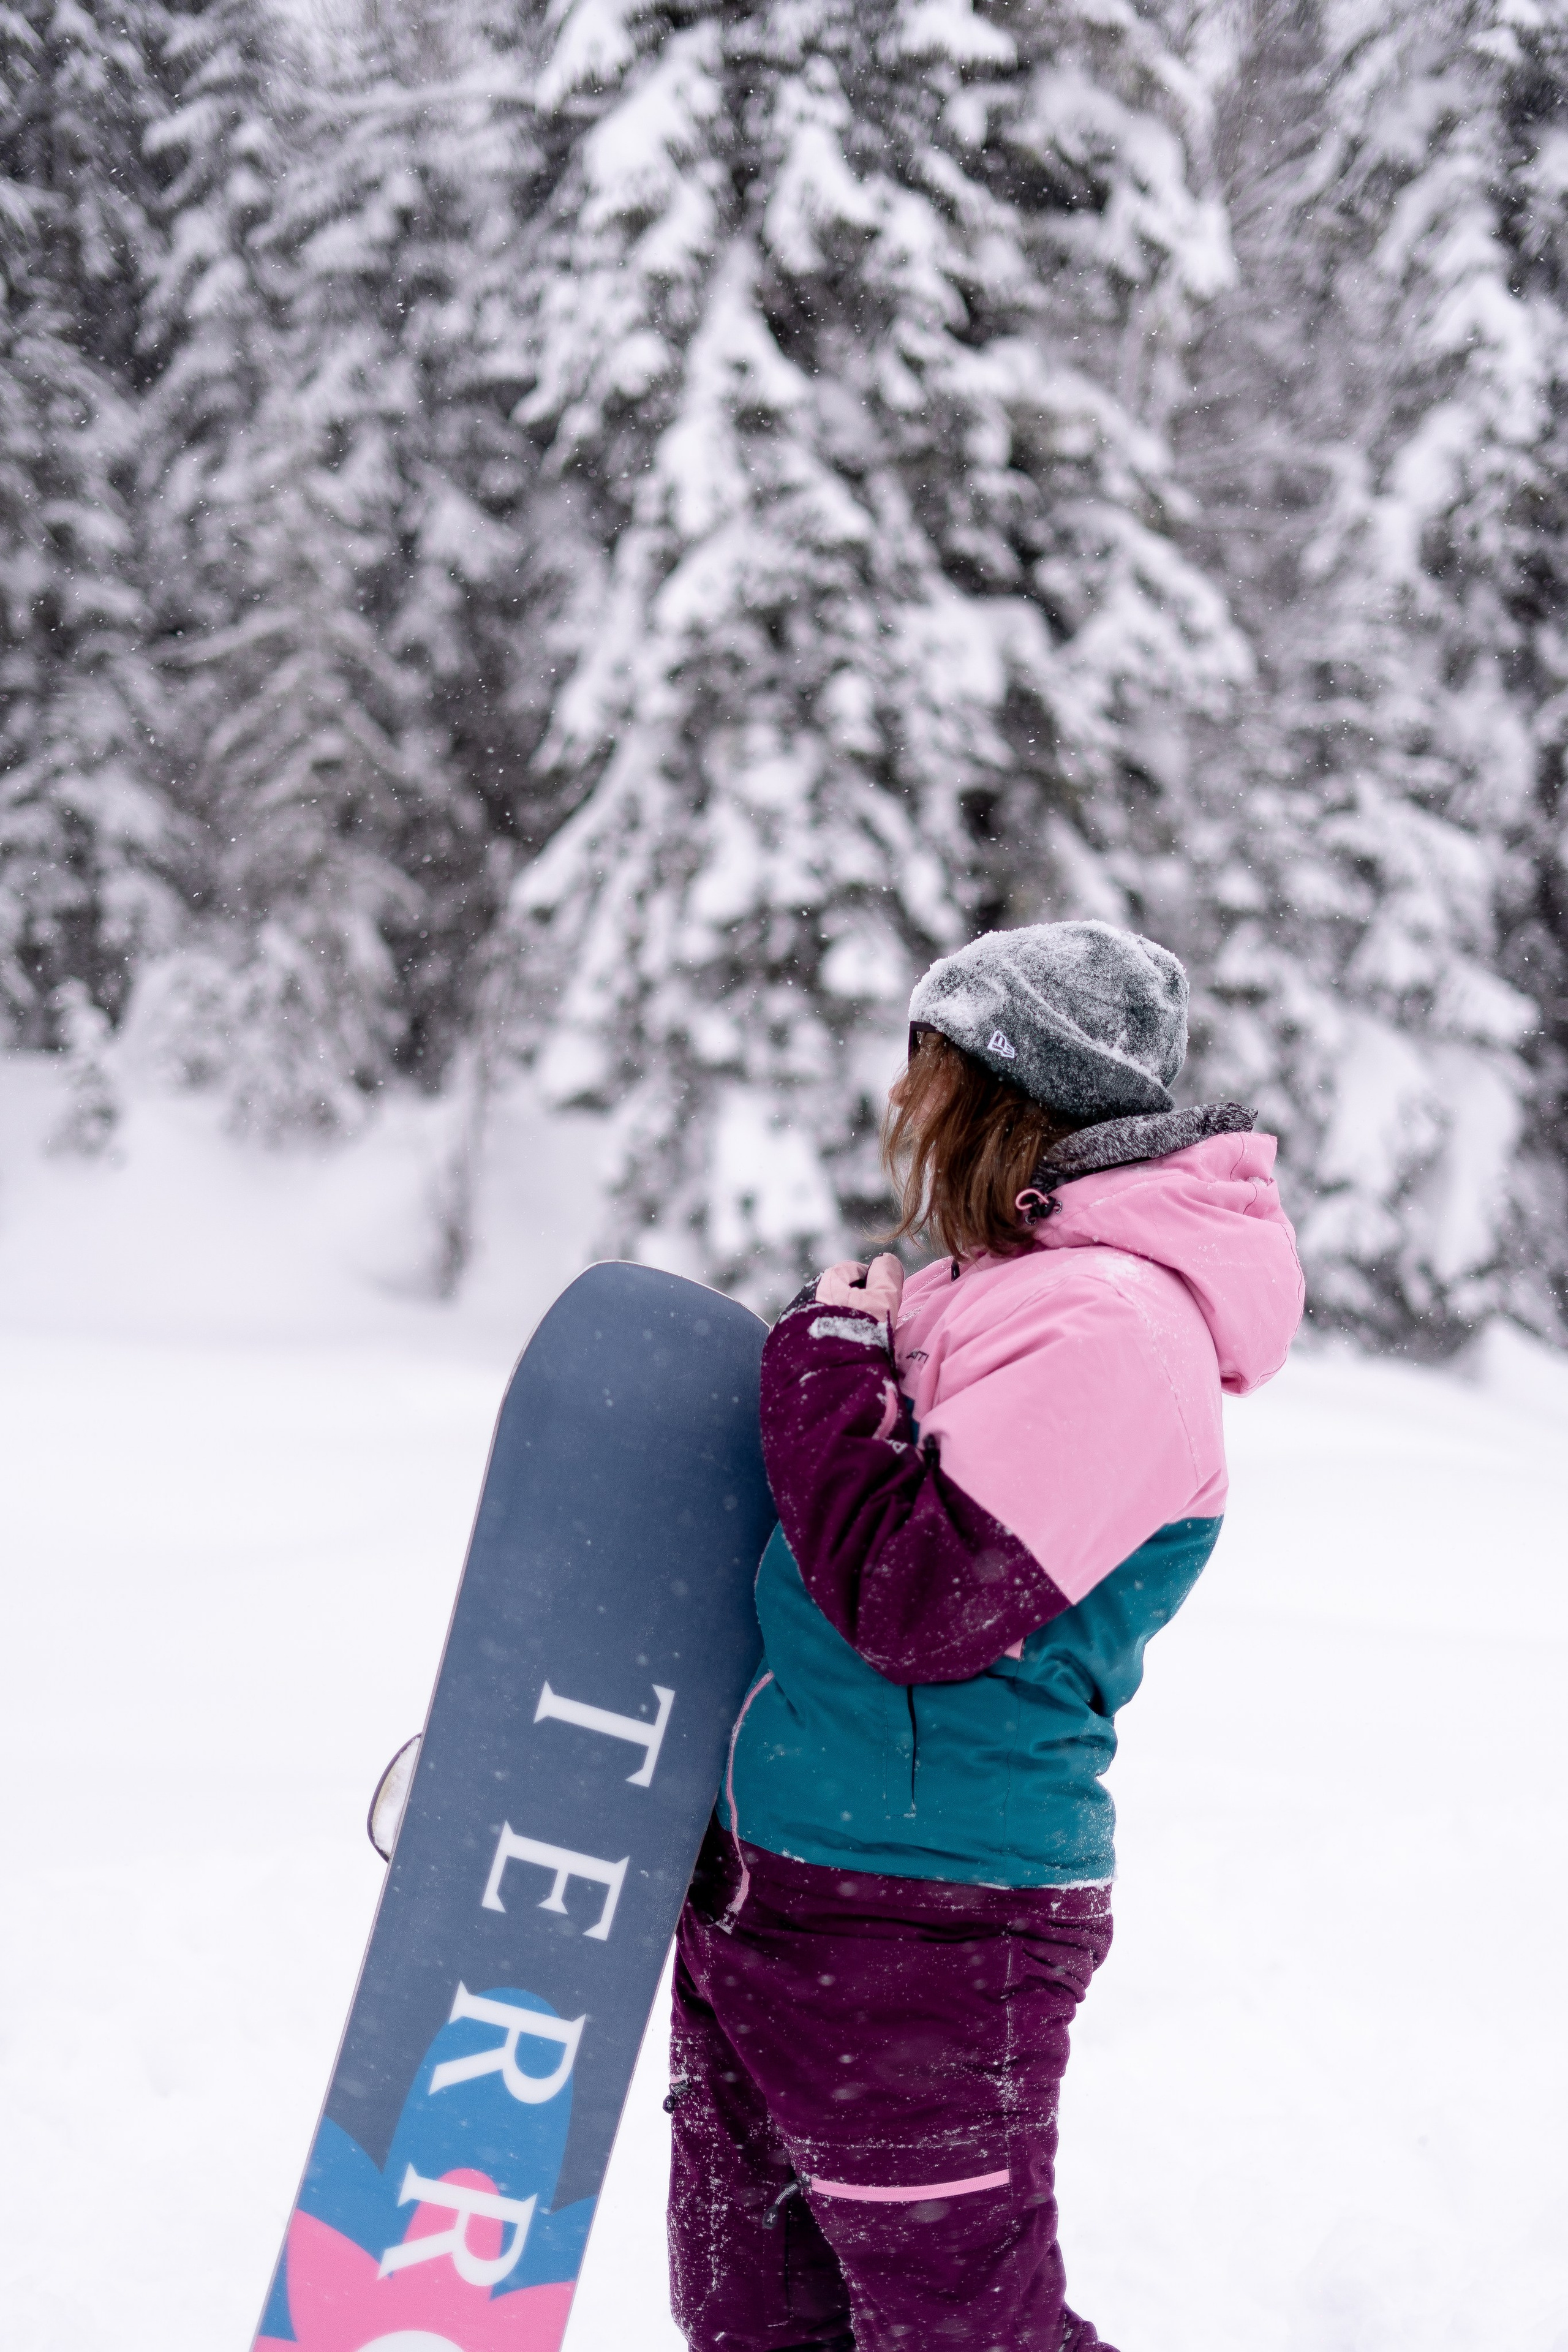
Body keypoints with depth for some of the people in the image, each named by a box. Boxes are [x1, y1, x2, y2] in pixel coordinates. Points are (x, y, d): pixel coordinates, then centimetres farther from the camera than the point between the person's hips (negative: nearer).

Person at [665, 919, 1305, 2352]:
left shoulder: (1107, 1322, -19)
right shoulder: (988, 1289, 12)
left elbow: (919, 1601, -25)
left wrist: (830, 1364, -15)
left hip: (923, 1934, -10)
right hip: (761, 1896, 10)